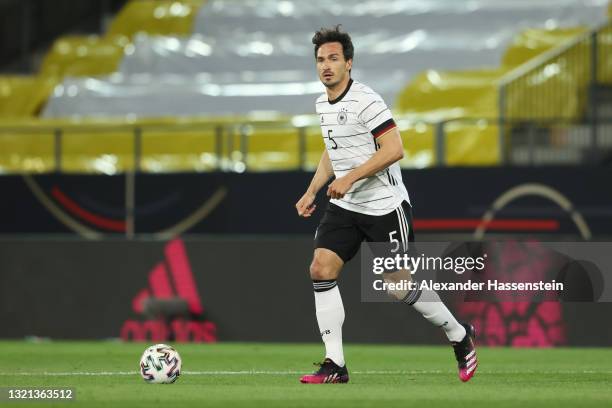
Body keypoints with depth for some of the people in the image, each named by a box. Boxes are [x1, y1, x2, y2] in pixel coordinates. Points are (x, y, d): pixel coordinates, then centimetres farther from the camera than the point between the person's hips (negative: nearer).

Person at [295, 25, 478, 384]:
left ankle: (460, 336, 23)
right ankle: (335, 365, -7)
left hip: (384, 206, -7)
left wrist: (350, 178, -26)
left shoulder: (365, 101, -18)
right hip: (345, 206, 7)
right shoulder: (323, 104, 9)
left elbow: (394, 149, -23)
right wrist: (312, 191, 16)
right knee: (321, 269, -9)